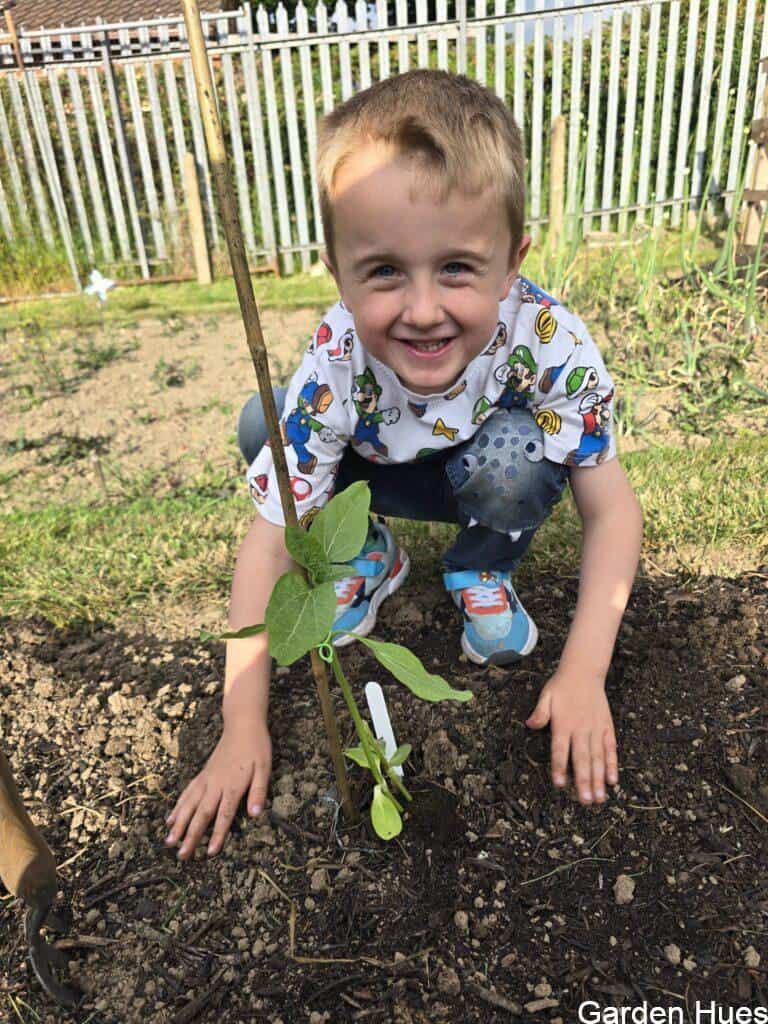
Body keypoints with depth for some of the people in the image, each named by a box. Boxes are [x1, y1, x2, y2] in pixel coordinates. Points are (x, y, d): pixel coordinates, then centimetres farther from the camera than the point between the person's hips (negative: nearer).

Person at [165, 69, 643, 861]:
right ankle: (366, 558, 2)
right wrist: (243, 728, -29)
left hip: (495, 476, -1)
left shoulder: (551, 344, -34)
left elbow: (611, 512, -23)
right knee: (262, 425, -24)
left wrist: (583, 675, -31)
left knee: (512, 455, -36)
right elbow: (268, 546, -29)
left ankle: (482, 574, -3)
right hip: (388, 474, 1)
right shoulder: (333, 366, -33)